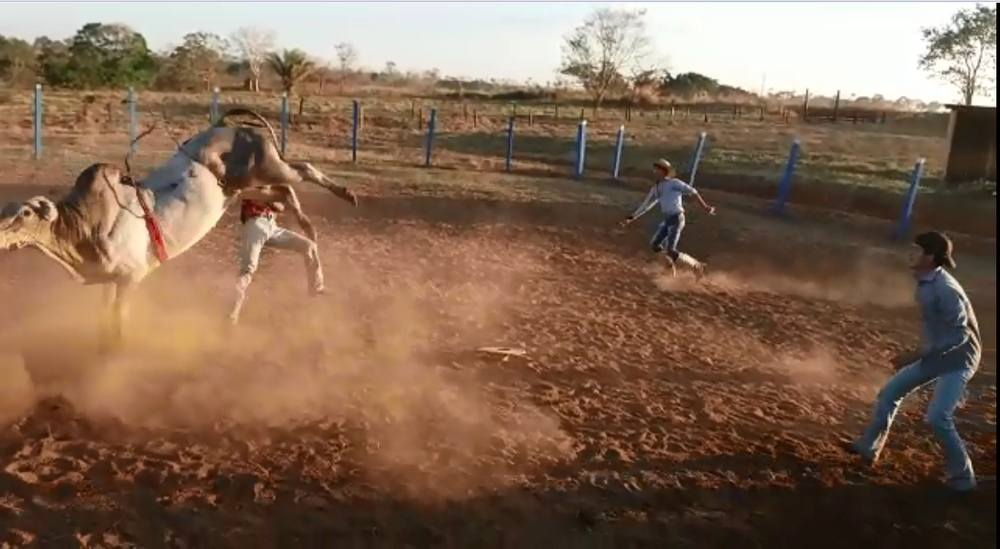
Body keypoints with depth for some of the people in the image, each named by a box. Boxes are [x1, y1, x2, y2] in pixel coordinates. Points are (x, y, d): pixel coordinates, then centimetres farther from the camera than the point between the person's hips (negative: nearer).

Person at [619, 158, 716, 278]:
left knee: (670, 251, -13)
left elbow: (692, 191, -14)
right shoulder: (656, 188, 11)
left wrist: (704, 206, -19)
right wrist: (631, 218, 17)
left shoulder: (674, 183, -11)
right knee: (654, 244, 13)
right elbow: (646, 204, 18)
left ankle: (696, 265, 3)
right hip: (667, 220, 8)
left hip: (676, 219, -8)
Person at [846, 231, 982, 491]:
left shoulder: (945, 289, -27)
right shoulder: (924, 283, 1)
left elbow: (959, 334, -29)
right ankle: (868, 447, 23)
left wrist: (916, 354, -29)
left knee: (937, 417, -16)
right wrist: (921, 353, 16)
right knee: (890, 392, 9)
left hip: (958, 359, -9)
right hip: (936, 354, 10)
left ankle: (962, 476, 6)